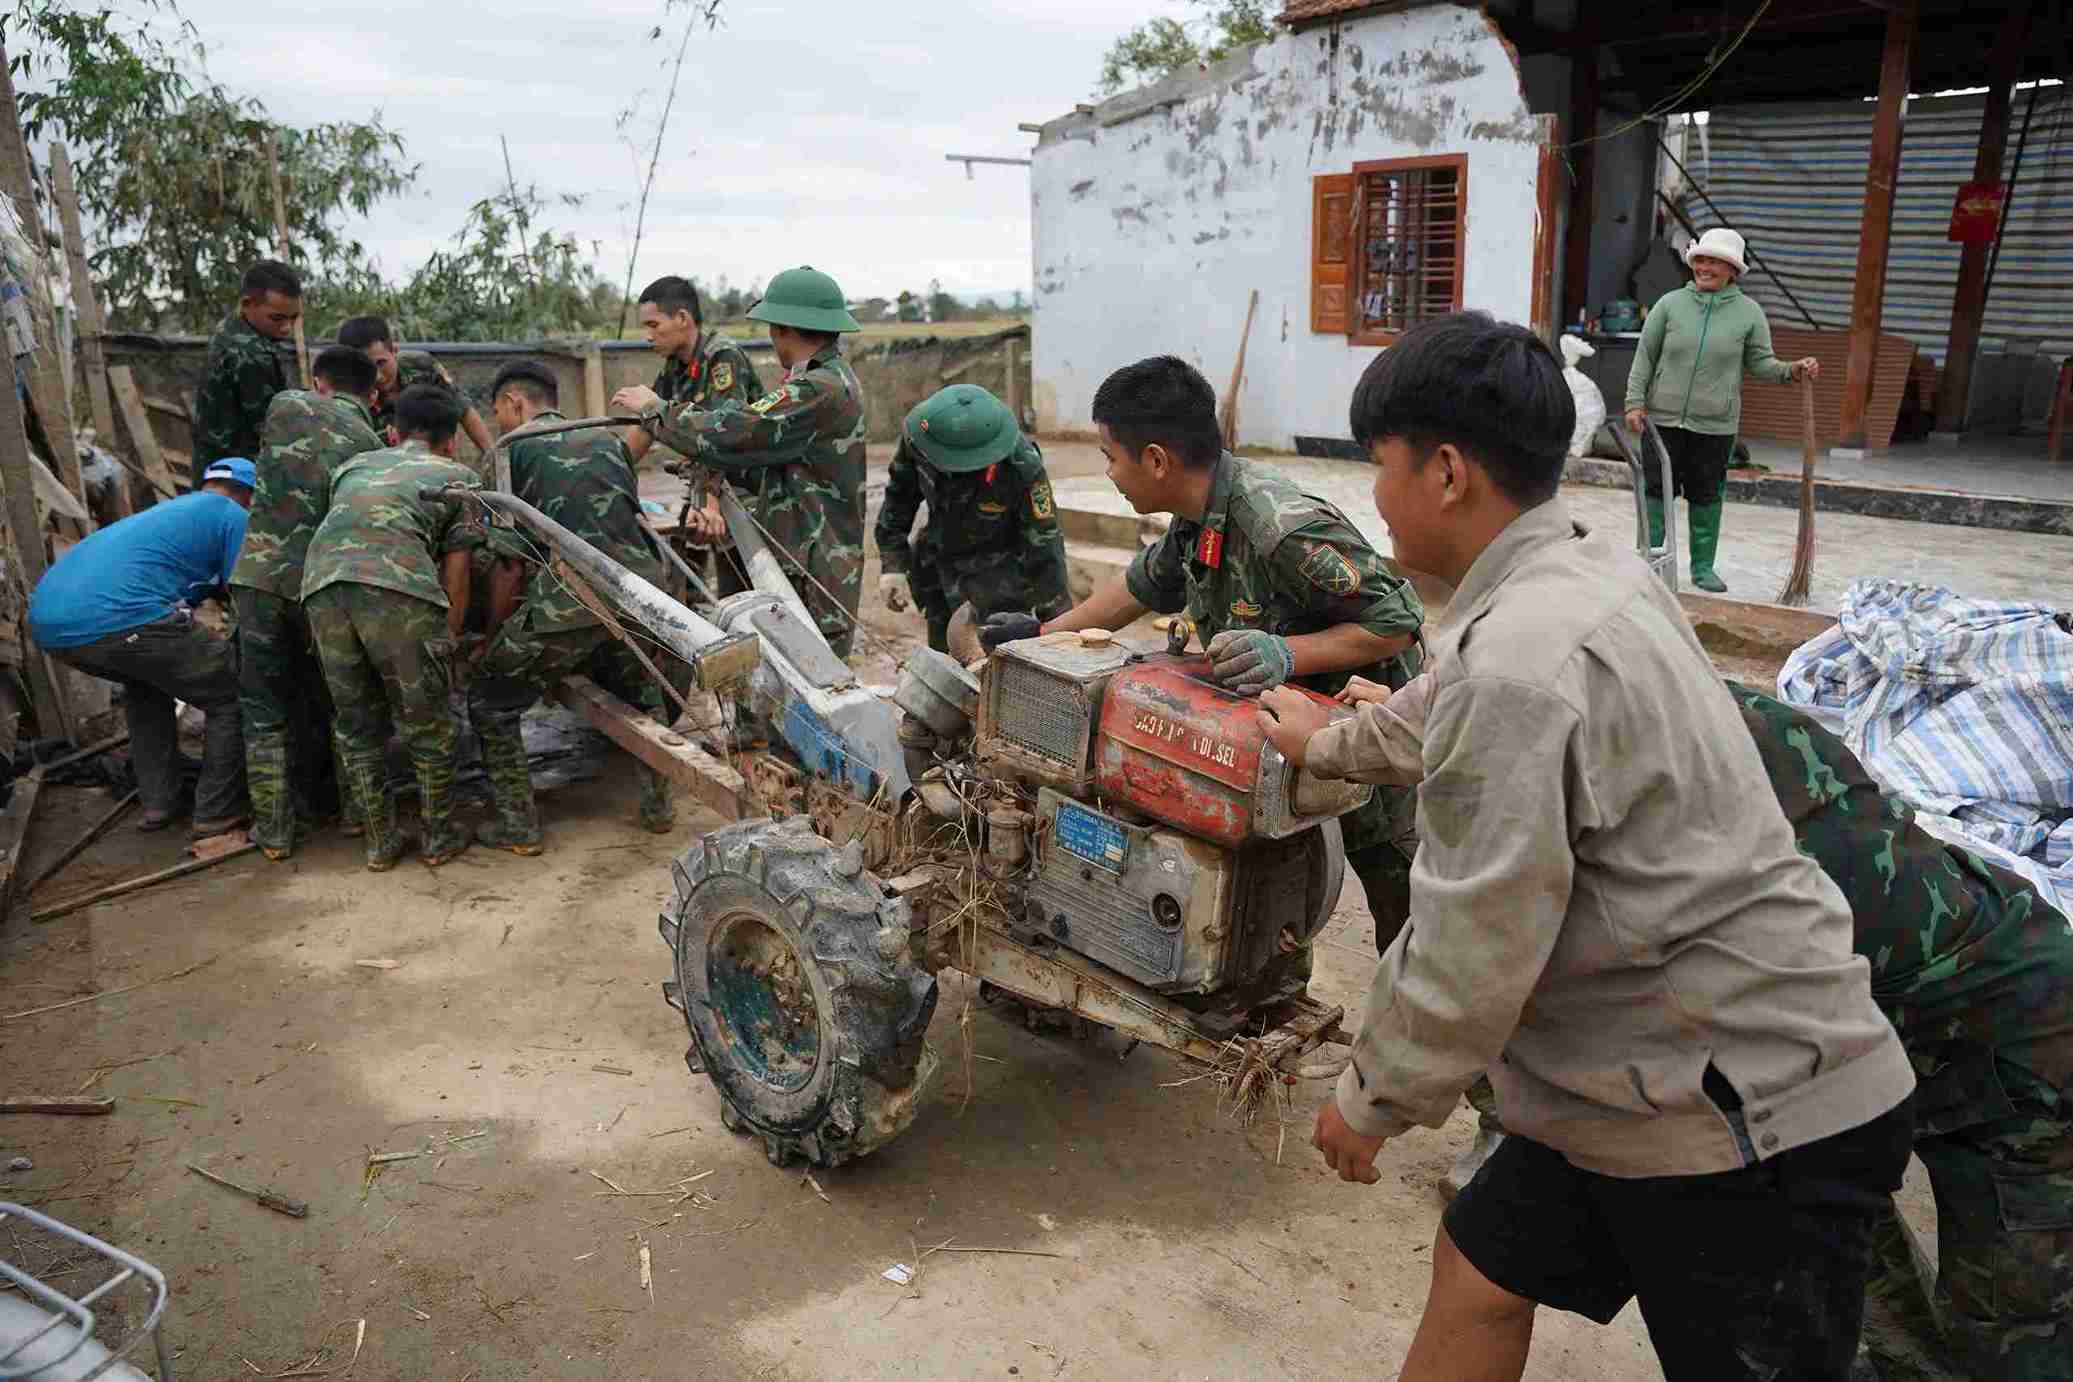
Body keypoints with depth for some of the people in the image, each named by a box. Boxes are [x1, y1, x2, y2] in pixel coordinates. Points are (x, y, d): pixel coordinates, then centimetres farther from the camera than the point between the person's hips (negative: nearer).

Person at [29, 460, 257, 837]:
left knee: (145, 680, 35)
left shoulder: (163, 510, 36)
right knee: (232, 693, 9)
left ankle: (157, 802, 31)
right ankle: (217, 814, 12)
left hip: (47, 621, 9)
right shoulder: (233, 515, 12)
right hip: (119, 617, -8)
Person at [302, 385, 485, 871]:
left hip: (321, 582, 4)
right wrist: (450, 639, 20)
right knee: (427, 723, 13)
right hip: (399, 588, -4)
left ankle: (380, 842, 27)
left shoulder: (355, 465, 35)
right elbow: (456, 570, 14)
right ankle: (437, 838, 23)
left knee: (357, 725, 18)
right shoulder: (460, 476, 22)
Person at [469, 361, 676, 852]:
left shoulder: (515, 449, 8)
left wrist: (495, 635, 13)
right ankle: (658, 808, 29)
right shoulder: (608, 439, 22)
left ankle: (517, 826, 12)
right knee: (642, 696, 31)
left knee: (491, 701, 13)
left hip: (572, 597, -5)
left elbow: (509, 563, 4)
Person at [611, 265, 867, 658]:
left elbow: (727, 435, -19)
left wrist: (653, 409, -4)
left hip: (813, 583, -10)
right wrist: (711, 460, 12)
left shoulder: (821, 390, -20)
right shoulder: (834, 379, 14)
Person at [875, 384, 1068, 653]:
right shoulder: (915, 439, -22)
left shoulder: (1023, 466, -32)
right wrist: (893, 564, -6)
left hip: (1000, 572, -4)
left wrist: (1057, 624, -18)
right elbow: (899, 494, -2)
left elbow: (1044, 543, -23)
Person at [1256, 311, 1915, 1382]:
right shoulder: (1597, 570, 3)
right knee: (1479, 1267, 18)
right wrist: (1331, 746, 40)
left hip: (1755, 1126, -9)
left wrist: (1372, 1099, -5)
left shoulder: (1518, 665, -28)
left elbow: (1471, 951, -23)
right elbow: (1452, 712, 23)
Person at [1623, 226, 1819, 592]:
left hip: (1715, 425, 1)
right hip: (1664, 418, 0)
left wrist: (1794, 370, -12)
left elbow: (1760, 363, 6)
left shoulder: (1748, 312, 3)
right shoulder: (1670, 304, 1)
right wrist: (1635, 402, -4)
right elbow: (1645, 356, 3)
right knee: (1657, 490, 1)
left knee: (1706, 496, 9)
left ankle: (1703, 566, 19)